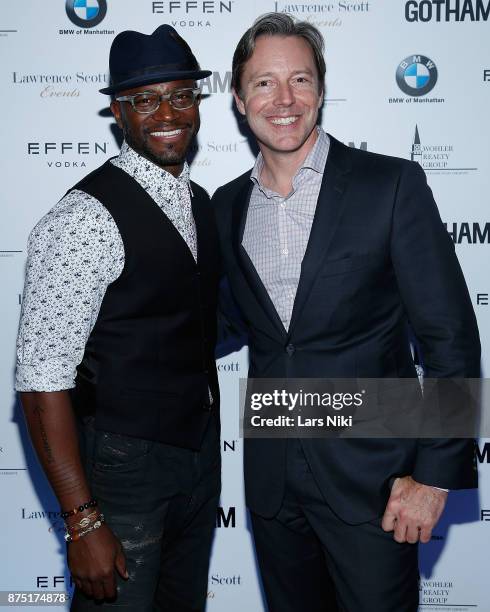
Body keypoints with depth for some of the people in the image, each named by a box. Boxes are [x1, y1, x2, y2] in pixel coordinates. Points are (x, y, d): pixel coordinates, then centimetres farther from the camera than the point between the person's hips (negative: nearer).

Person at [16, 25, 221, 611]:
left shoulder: (197, 200, 5)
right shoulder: (84, 218, -21)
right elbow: (42, 381, -22)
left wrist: (205, 446, 15)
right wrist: (83, 522, -22)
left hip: (198, 451, 8)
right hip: (124, 467, -7)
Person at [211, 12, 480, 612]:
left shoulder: (392, 185, -9)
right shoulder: (227, 204, 5)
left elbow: (451, 338, -10)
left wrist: (435, 472, -12)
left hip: (371, 477, -4)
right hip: (271, 478, 4)